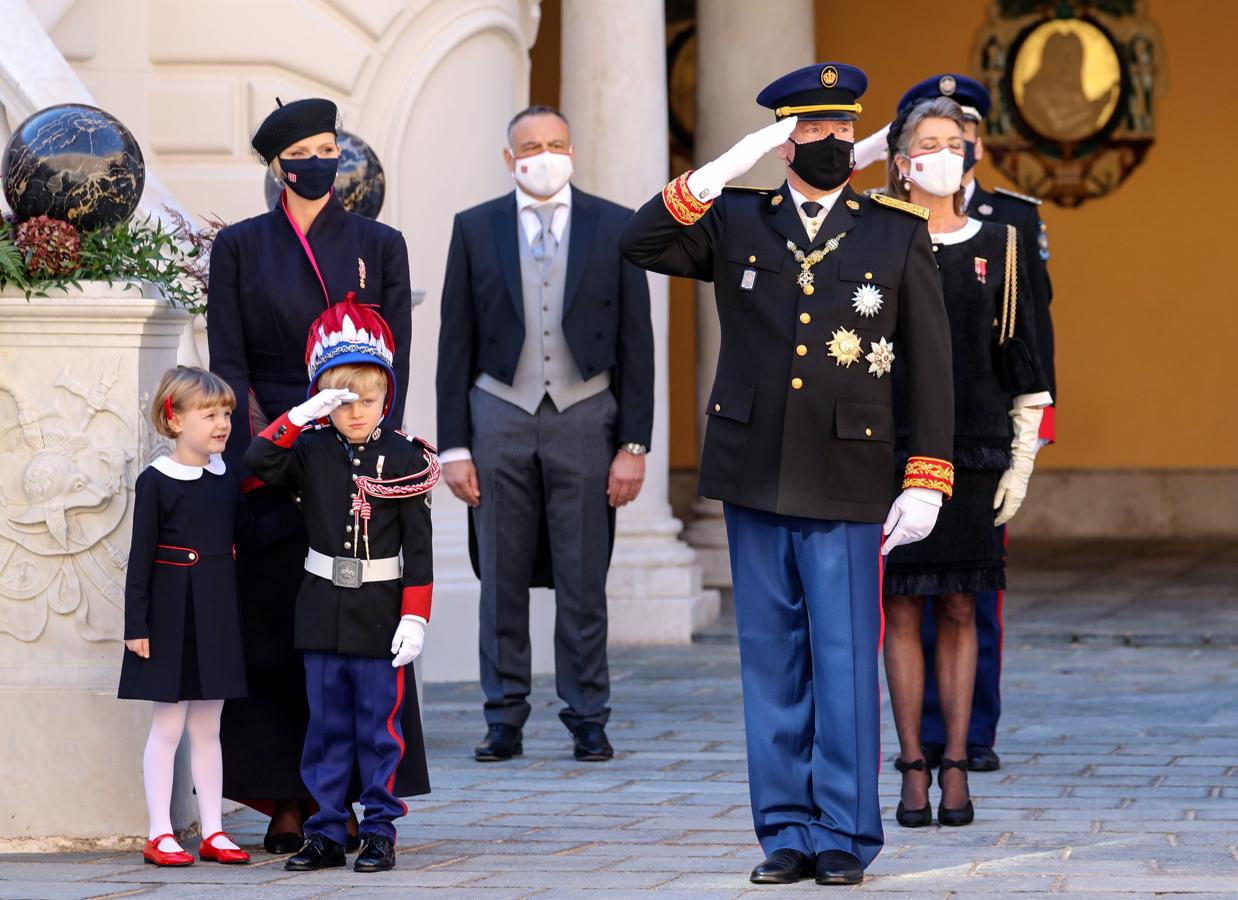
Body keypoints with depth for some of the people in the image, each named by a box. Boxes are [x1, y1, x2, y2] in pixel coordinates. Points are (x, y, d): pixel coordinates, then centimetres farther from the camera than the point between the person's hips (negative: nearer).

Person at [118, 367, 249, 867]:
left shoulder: (227, 477, 7)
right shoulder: (155, 481, -9)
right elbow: (141, 557, -9)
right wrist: (136, 624, -12)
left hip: (217, 616, 5)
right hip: (171, 614, -5)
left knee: (207, 727, 10)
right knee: (167, 726, -1)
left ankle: (213, 831, 14)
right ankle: (160, 835, 4)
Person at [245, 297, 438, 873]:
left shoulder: (403, 458, -5)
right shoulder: (311, 453, 3)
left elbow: (417, 546, -6)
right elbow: (258, 460, -14)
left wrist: (415, 617, -12)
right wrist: (302, 416, -18)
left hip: (381, 615, -3)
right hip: (322, 610, 3)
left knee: (380, 727, 4)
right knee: (326, 728, 9)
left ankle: (380, 832, 12)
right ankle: (326, 833, 15)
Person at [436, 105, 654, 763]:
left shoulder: (614, 227, 4)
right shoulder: (475, 229, 6)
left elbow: (636, 341, 4)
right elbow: (456, 344, 6)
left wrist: (634, 443, -3)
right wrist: (453, 446, 0)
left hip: (584, 416, -1)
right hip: (499, 417, 1)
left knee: (583, 582, 1)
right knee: (502, 579, 3)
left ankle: (587, 721, 9)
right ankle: (505, 720, 10)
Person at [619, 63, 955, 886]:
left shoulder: (899, 236, 3)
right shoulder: (735, 224, 7)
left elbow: (931, 365, 2)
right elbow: (642, 243, -7)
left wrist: (927, 480, -4)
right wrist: (720, 174, -16)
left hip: (845, 486, -2)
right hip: (753, 477, 2)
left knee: (844, 662, -2)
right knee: (771, 661, 6)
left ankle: (846, 835, 5)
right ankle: (787, 832, 12)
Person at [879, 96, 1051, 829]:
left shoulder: (997, 248, 6)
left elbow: (1023, 362, 9)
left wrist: (1022, 461, 4)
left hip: (974, 457, 1)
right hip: (893, 451, -1)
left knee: (959, 611, 3)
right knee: (903, 610, 0)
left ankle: (956, 768, 8)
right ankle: (914, 771, 5)